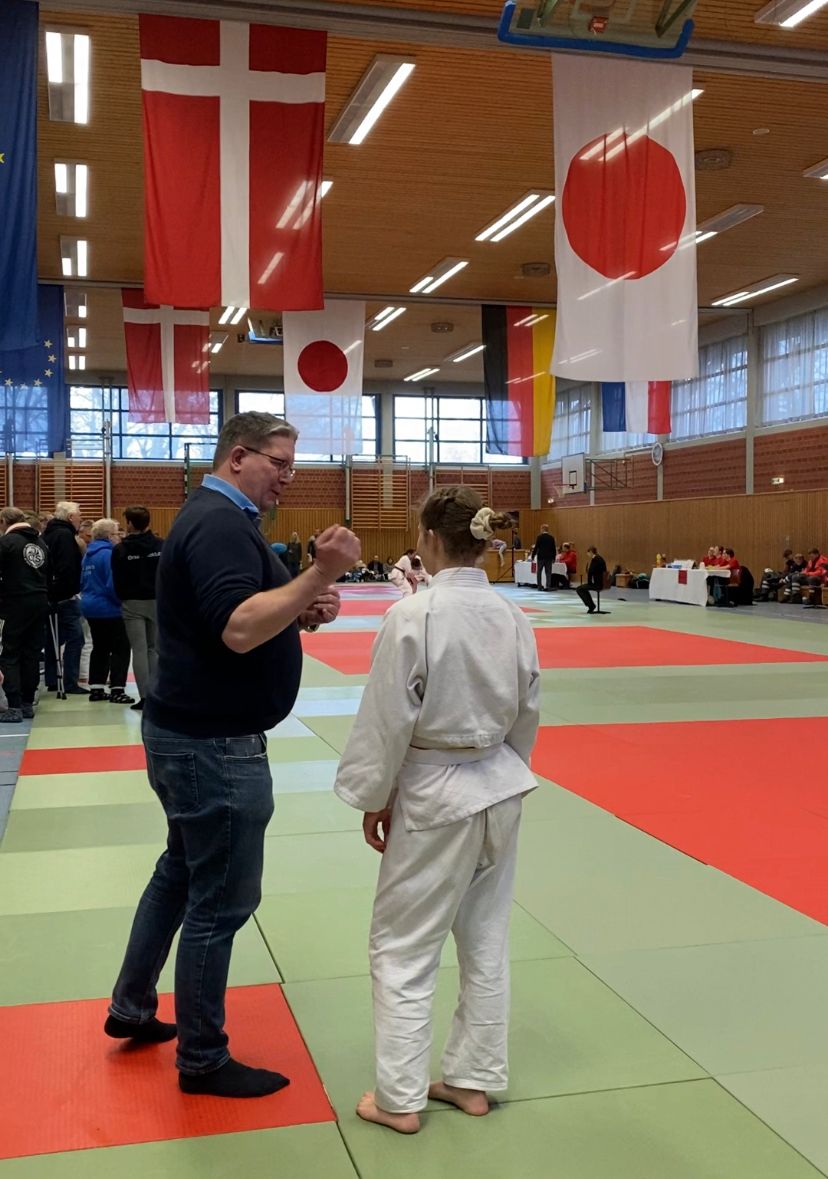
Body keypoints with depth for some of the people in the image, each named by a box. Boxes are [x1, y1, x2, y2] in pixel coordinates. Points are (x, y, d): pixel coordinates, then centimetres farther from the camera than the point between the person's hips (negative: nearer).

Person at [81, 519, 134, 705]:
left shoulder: (89, 554, 10)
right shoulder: (108, 554, -17)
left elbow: (82, 581, 17)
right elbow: (113, 585, -22)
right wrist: (121, 600, -10)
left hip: (90, 607, 9)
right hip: (108, 609, -9)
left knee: (100, 648, 16)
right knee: (121, 648, -1)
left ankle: (96, 689, 18)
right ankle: (116, 690, -4)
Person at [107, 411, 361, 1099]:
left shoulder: (217, 518, 14)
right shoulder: (221, 523, -19)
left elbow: (245, 618, 17)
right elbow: (238, 630, -30)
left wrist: (305, 611, 0)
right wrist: (320, 574, -32)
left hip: (191, 734, 11)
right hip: (214, 744, -11)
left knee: (182, 872, 24)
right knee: (221, 902, 1)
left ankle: (132, 1008, 39)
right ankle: (203, 1061, 17)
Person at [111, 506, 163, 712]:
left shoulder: (120, 549, -6)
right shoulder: (160, 546, -4)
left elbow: (118, 581, -3)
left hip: (132, 603, -2)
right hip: (157, 601, 2)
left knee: (139, 650, 0)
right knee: (154, 648, 11)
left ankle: (145, 696, -4)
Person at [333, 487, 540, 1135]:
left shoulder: (412, 616, -19)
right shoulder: (512, 617, -1)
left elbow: (388, 720, -15)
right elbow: (528, 712, 8)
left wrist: (374, 799, -3)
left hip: (434, 796, -6)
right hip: (500, 790, 6)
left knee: (402, 948, 9)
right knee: (486, 940, 17)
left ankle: (400, 1098, 19)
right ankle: (474, 1080, 31)